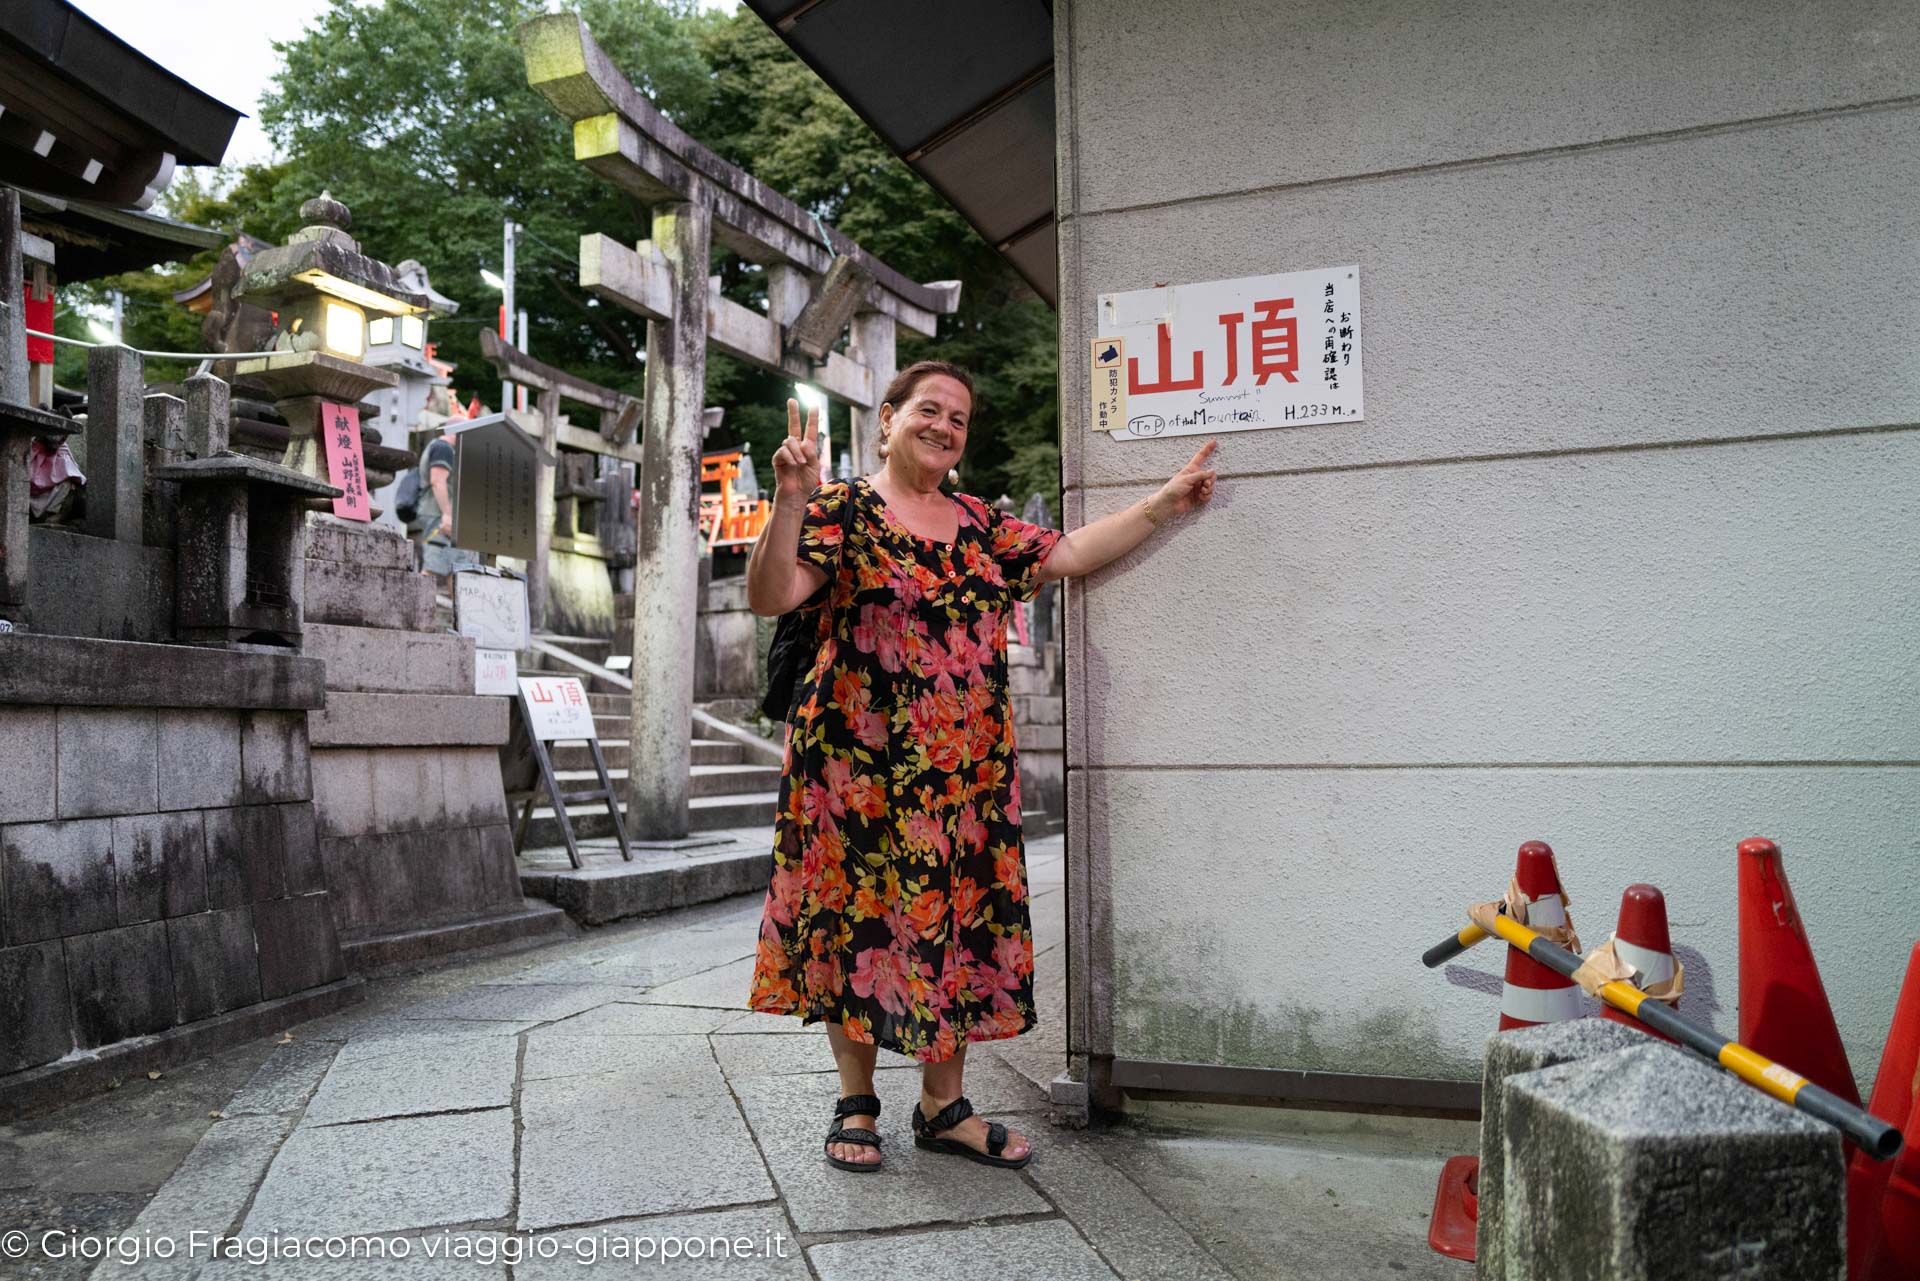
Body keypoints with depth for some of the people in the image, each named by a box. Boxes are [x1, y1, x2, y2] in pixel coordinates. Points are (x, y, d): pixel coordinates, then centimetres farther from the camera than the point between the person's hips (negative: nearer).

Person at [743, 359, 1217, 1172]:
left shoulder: (981, 524, 14)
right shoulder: (844, 508, -3)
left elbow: (1070, 553, 14)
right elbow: (769, 597, -14)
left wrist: (1165, 503, 12)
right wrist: (790, 502, -28)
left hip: (967, 767, 5)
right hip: (861, 762, -5)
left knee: (955, 920, 7)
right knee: (862, 916, 3)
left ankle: (943, 1106, 20)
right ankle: (856, 1104, 19)